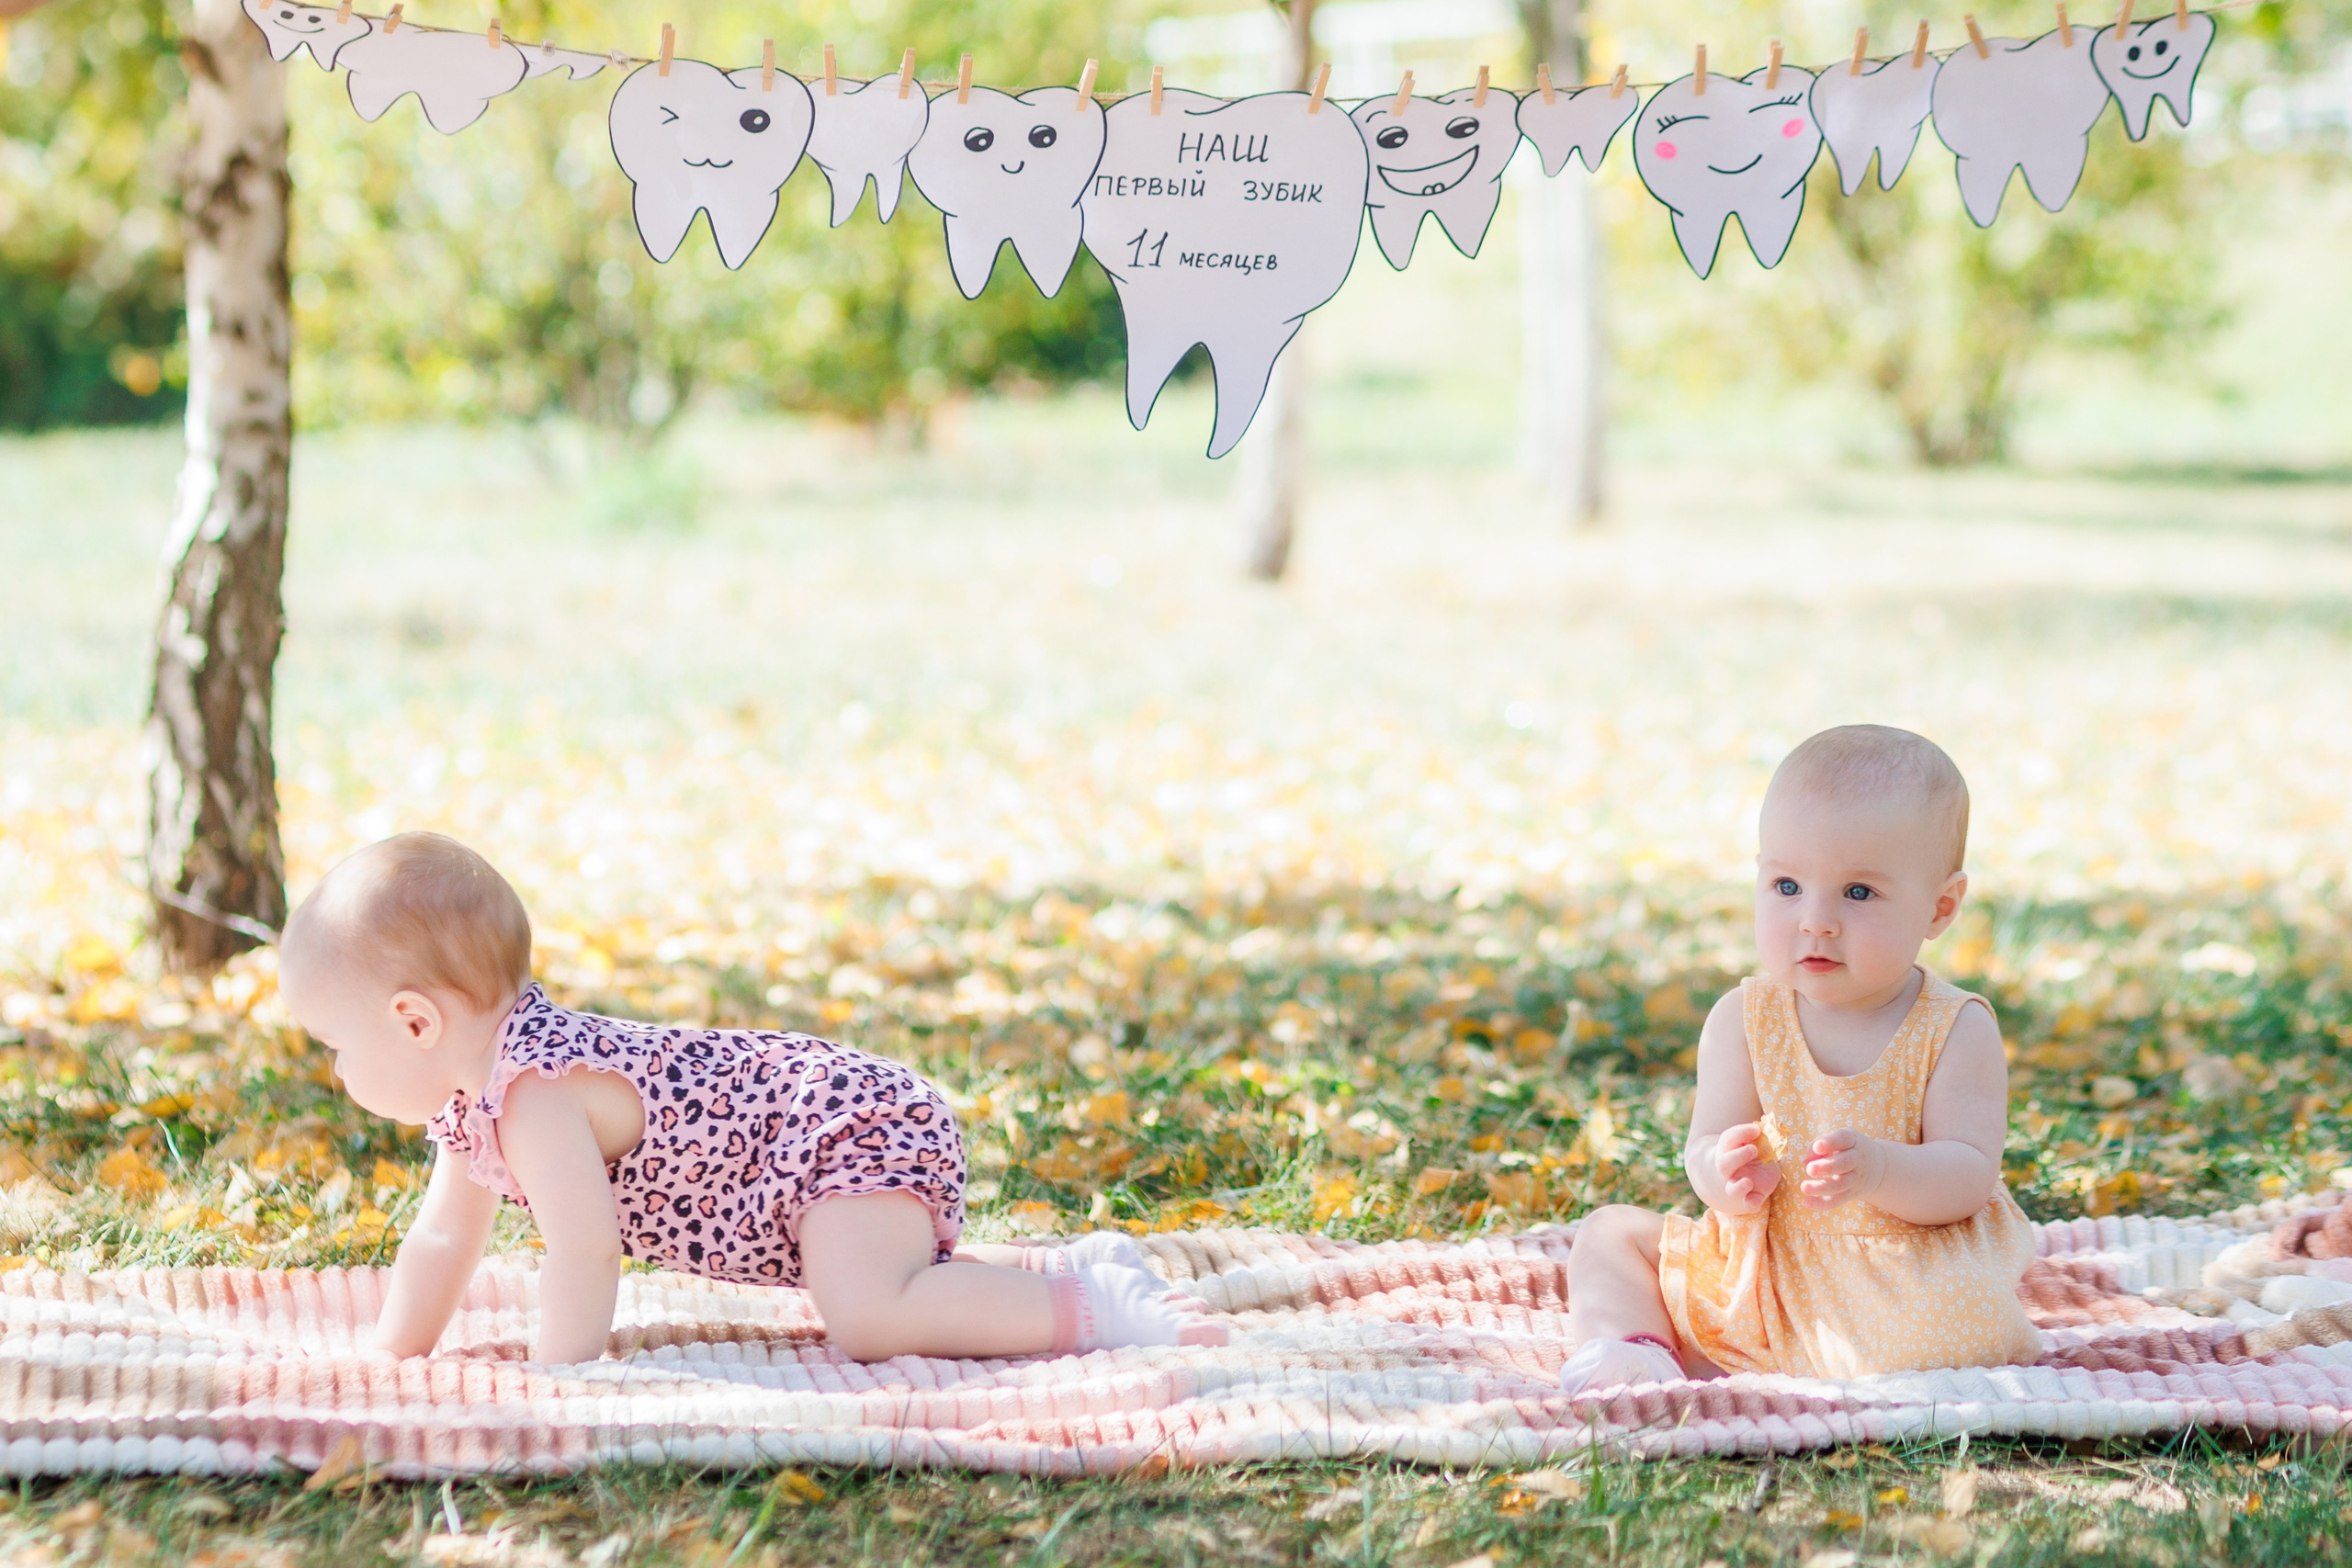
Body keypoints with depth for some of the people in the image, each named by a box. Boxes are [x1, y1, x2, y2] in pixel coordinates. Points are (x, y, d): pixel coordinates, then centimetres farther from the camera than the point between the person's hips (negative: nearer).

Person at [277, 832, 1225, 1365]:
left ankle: (1101, 1311, -22)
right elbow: (441, 1243, 21)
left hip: (851, 1128, -11)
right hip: (844, 1113, 11)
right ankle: (1068, 1267, 25)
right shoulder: (476, 1089, 9)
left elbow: (584, 1254, -30)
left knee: (867, 1317, -30)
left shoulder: (535, 1094, -24)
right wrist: (387, 1369, 19)